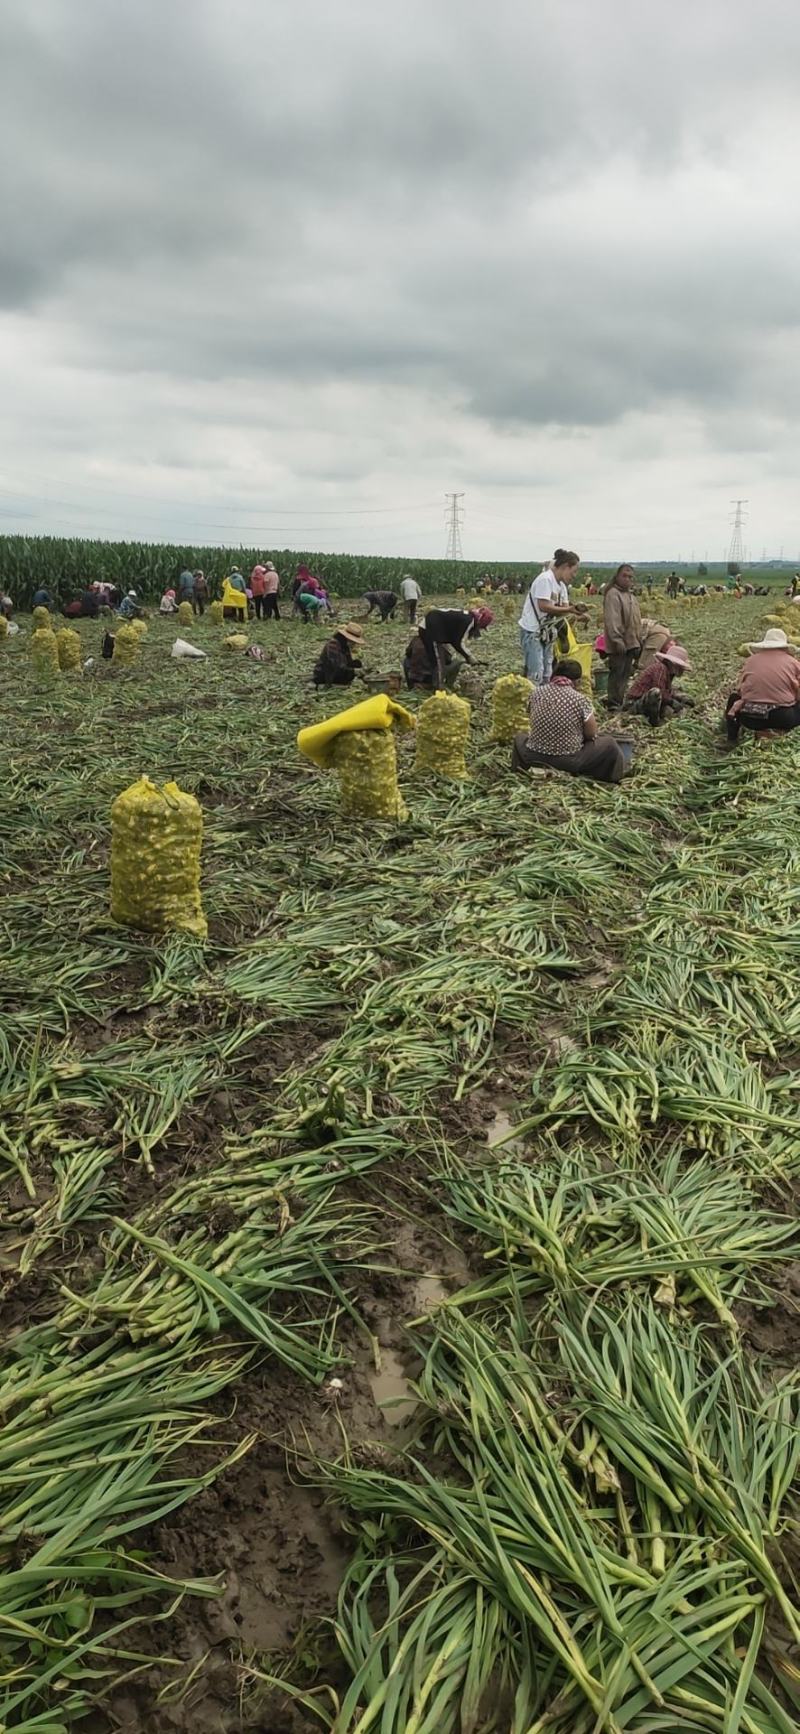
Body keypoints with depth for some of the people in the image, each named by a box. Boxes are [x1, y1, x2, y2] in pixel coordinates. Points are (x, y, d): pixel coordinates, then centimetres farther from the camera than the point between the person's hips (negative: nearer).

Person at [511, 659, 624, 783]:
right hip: (569, 762, -3)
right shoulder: (580, 699, -14)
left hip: (534, 758, 3)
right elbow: (591, 734, -6)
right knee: (609, 743, 17)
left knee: (519, 738, 36)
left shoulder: (537, 692, -4)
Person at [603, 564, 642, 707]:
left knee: (626, 674, 14)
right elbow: (612, 620, -21)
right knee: (617, 673, -7)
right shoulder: (613, 594, -13)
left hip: (630, 643, 9)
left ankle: (620, 701, 22)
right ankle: (613, 704, -3)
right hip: (619, 644, -9)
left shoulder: (630, 595, 17)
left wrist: (638, 641, 22)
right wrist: (618, 640, -25)